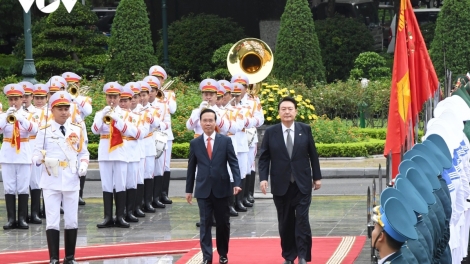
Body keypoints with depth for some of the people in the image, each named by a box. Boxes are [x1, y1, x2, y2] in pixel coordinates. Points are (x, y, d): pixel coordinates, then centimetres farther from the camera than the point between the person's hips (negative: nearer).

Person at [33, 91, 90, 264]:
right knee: (52, 221, -3)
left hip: (71, 181, 2)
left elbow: (83, 152, 13)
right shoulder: (44, 131, -1)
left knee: (72, 220, 7)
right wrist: (42, 159, -24)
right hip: (51, 182, -2)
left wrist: (83, 164, -7)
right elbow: (36, 154, -2)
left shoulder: (77, 130, 6)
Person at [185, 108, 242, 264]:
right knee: (205, 224, -3)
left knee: (223, 223, 7)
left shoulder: (225, 141, 1)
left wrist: (237, 183, -14)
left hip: (221, 188, 0)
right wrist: (189, 189, 8)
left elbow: (233, 163, -2)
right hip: (203, 190, 0)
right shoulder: (195, 143, 5)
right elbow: (191, 167, 9)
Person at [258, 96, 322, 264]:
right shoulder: (270, 132, 1)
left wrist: (317, 177, 7)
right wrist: (263, 178, -11)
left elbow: (313, 154, 7)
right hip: (281, 185, 1)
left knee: (302, 220, -7)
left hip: (302, 184, -1)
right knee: (285, 222, 6)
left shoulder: (305, 130, 2)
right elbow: (264, 158, 1)